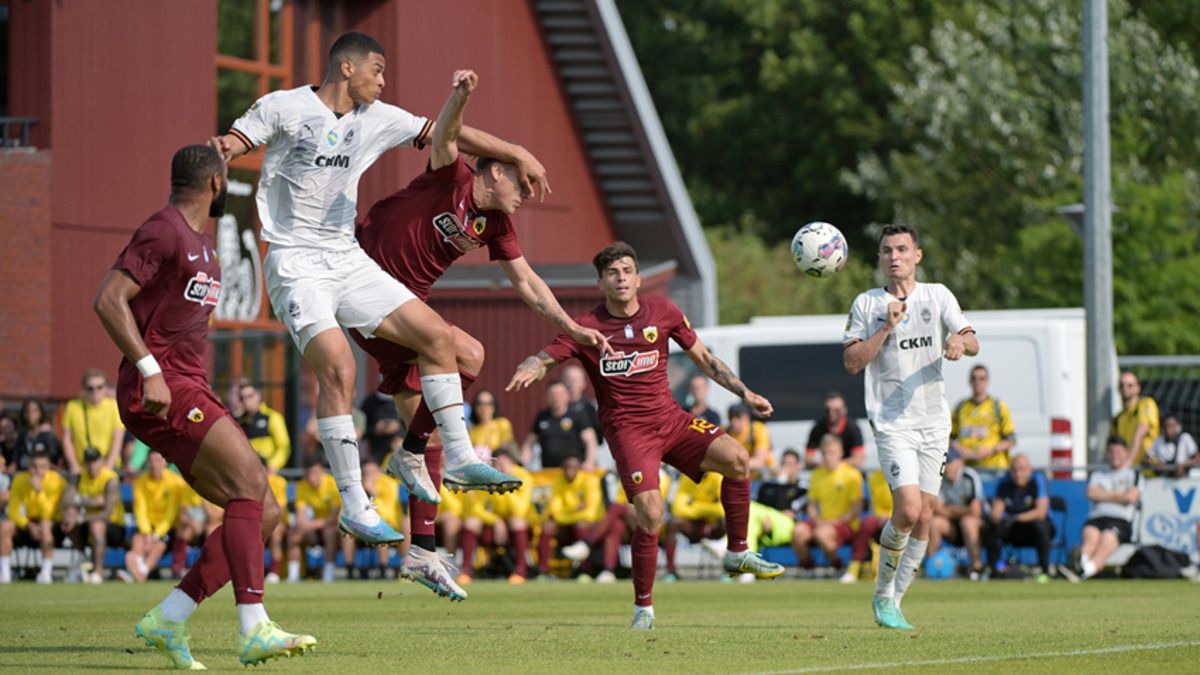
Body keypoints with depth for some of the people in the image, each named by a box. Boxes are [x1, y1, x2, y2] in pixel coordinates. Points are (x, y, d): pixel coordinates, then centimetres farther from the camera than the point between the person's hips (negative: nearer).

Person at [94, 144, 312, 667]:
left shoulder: (201, 247, 24)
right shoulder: (163, 233, -7)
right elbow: (108, 300, -17)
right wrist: (148, 370, -23)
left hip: (189, 389, 10)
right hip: (160, 390, -10)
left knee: (264, 514, 3)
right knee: (250, 477, -23)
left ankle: (167, 619, 2)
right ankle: (253, 630, -30)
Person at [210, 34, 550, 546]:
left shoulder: (377, 119, 10)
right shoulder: (284, 108, -6)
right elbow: (230, 145, -9)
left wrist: (516, 156, 13)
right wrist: (218, 150, -34)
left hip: (348, 260, 7)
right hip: (295, 263, -7)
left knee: (437, 334, 1)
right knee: (338, 368, -24)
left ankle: (458, 458, 12)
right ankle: (353, 505, -20)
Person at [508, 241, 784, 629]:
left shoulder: (662, 312, 5)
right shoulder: (588, 328, -3)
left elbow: (703, 358, 15)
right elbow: (544, 358, -4)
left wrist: (745, 394, 11)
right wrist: (529, 370, -28)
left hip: (669, 418, 4)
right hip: (627, 429, -3)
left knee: (736, 457, -20)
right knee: (650, 511, -22)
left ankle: (738, 553, -2)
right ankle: (643, 606, -5)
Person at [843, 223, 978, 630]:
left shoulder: (938, 296, 8)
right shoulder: (867, 303, 4)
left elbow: (973, 344, 1)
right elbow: (852, 362, -3)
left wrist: (960, 341, -23)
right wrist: (886, 327, -14)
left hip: (934, 421, 3)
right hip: (892, 423, -3)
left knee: (924, 517, 0)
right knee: (907, 509, -18)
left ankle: (893, 601, 13)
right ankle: (882, 593, 2)